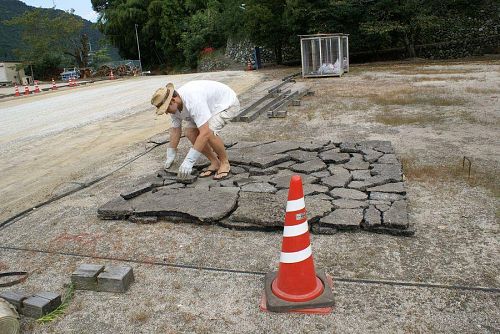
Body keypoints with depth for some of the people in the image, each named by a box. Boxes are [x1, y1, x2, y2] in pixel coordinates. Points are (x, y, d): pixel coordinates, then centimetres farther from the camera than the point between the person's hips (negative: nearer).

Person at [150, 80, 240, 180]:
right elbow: (175, 129, 4)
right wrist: (170, 156, 7)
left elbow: (205, 133, -43)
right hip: (210, 107, 9)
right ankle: (215, 163, 5)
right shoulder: (174, 105, -10)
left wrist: (188, 161, -41)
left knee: (210, 132, -31)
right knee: (190, 133, -8)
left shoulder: (193, 101, -39)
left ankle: (225, 163, -6)